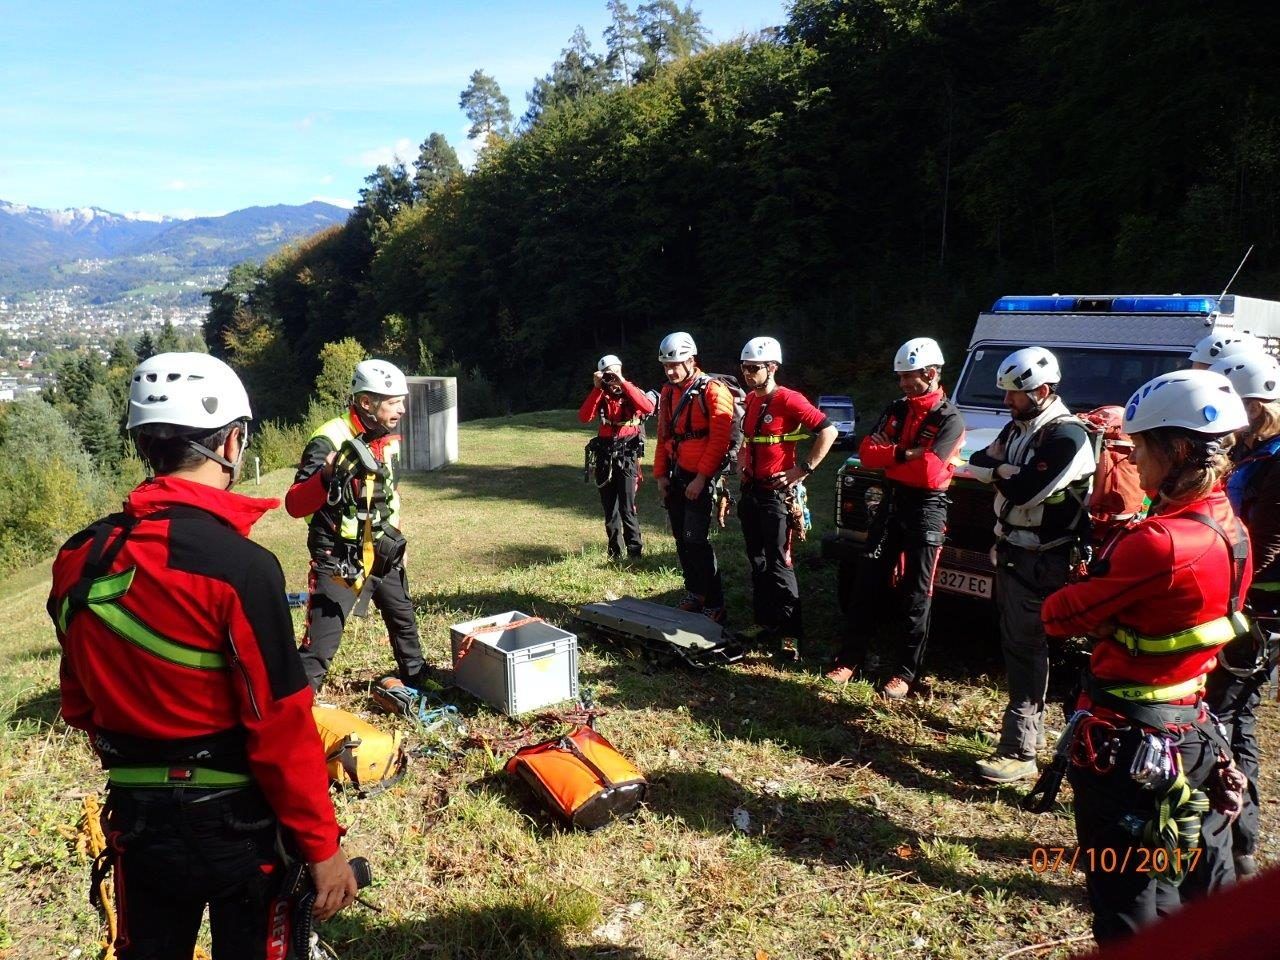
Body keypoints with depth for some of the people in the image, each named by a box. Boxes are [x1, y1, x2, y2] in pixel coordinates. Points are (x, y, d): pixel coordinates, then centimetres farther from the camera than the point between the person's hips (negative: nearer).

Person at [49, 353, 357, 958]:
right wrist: (322, 845, -12)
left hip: (136, 819, 5)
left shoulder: (79, 560, -5)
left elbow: (79, 705, 7)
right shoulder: (241, 565, -24)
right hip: (236, 822, -5)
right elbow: (280, 725, -22)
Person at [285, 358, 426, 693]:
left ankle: (417, 685, 45)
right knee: (320, 646, -8)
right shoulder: (329, 441, -21)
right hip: (338, 562, -7)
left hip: (383, 556, 8)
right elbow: (294, 505, -25)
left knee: (405, 624, 23)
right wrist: (326, 476, -42)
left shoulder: (390, 439, 3)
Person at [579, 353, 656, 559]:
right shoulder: (601, 395, 10)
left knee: (627, 507, -12)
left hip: (627, 455, -4)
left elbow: (648, 408, -23)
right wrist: (596, 389, -13)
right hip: (605, 456, 4)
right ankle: (614, 551, 20)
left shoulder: (631, 392, 0)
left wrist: (623, 383, -22)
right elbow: (584, 417, -7)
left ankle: (635, 550, -3)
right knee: (609, 507, 9)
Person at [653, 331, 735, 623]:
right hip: (676, 476, 7)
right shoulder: (668, 392, 10)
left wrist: (701, 479, -18)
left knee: (697, 541, -9)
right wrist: (661, 474, 11)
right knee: (682, 539, 11)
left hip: (701, 478, -7)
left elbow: (719, 440, -17)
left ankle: (714, 606, -1)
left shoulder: (713, 391, -13)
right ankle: (694, 594, 25)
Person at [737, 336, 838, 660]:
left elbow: (828, 431, -18)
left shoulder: (788, 400, -15)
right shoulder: (750, 400, 10)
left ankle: (791, 634, -1)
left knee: (779, 565, -7)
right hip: (750, 491, 8)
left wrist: (804, 469, -17)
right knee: (757, 563, 14)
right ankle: (766, 623, 25)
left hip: (776, 493, -8)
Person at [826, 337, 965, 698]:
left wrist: (888, 458, -11)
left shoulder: (950, 419, -12)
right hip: (892, 502, 6)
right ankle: (849, 657, 16)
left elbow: (928, 472, -24)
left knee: (915, 595, 2)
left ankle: (907, 672, 12)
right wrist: (904, 455, -18)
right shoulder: (896, 409, 7)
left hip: (926, 509, -6)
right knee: (868, 583, 7)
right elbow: (867, 451, -4)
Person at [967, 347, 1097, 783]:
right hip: (1010, 551, 9)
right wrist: (1005, 469, -10)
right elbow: (978, 461, 9)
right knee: (1016, 644, 17)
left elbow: (1025, 491, -25)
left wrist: (997, 470, -6)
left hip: (1041, 562, -9)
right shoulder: (1018, 427, 11)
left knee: (1026, 650, -7)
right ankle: (1032, 725, 32)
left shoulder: (1067, 437, -19)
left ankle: (1019, 752, -2)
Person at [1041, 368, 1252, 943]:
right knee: (1210, 895, 23)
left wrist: (1058, 601, 0)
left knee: (1131, 913, 7)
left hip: (1128, 746, -8)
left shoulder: (1160, 542, -26)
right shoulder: (1231, 532, 2)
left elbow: (1061, 615, -18)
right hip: (1197, 737, 9)